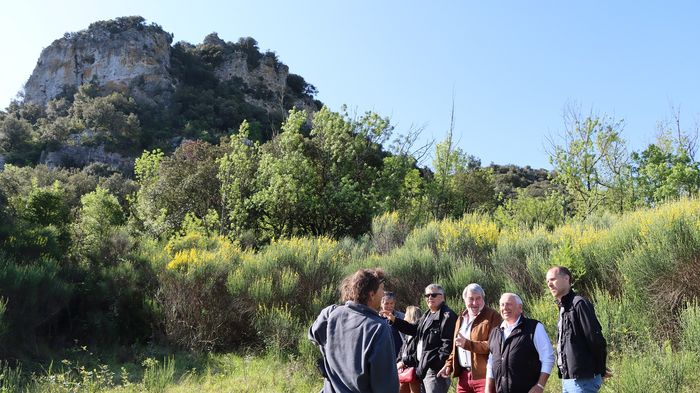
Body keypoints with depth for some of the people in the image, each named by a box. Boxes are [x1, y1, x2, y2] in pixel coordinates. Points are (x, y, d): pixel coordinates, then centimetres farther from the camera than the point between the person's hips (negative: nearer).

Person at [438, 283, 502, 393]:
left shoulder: (492, 316, -7)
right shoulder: (462, 317, 17)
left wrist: (468, 344, -22)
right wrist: (449, 364, 14)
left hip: (484, 375, -7)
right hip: (463, 375, 7)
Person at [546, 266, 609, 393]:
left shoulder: (579, 303, -14)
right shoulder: (563, 307, 14)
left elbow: (596, 339, -16)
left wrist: (600, 371, -7)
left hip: (582, 379, -9)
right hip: (567, 378, 9)